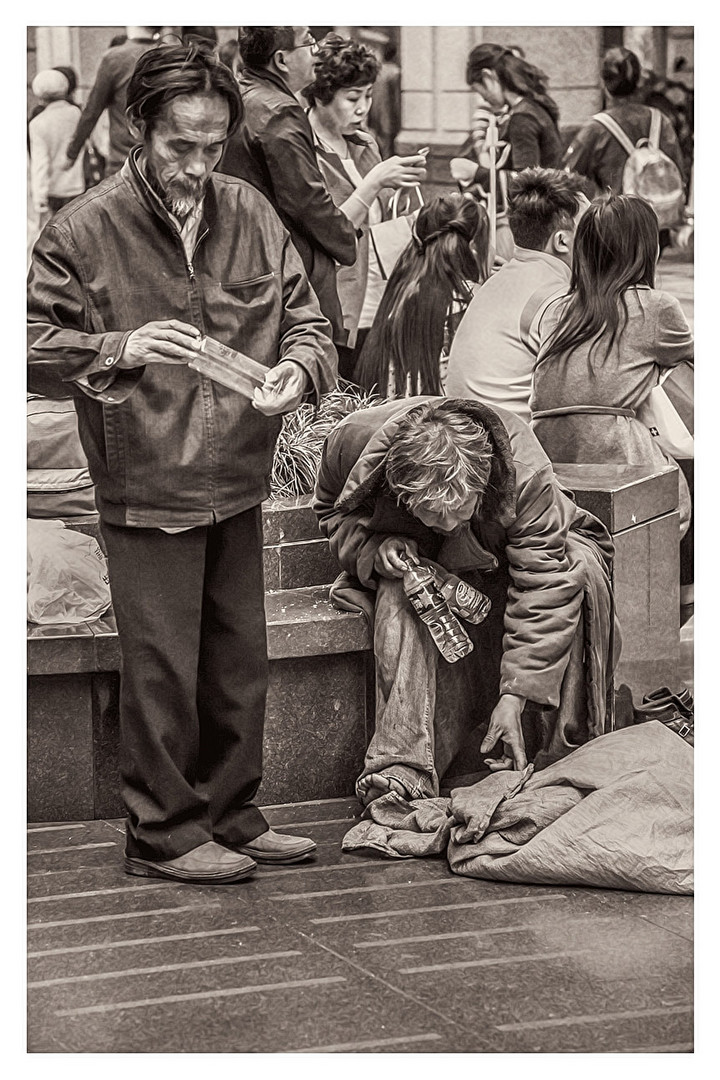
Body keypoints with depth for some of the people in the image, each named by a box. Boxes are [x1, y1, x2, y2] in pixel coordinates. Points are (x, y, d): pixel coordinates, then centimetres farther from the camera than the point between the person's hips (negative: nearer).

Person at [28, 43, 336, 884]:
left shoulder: (250, 216, 4)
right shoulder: (84, 230, -9)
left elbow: (305, 319, 10)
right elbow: (32, 348, -8)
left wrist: (297, 371, -12)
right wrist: (121, 349, -23)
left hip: (237, 482, 5)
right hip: (146, 490, -5)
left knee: (238, 662, 13)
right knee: (161, 669, -1)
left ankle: (230, 818, 27)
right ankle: (164, 835, 13)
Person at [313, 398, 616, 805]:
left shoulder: (527, 474, -37)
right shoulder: (356, 443, -30)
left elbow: (542, 585, -34)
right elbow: (332, 510, -6)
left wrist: (515, 696, -39)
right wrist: (374, 546, -29)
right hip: (419, 560, 1)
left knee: (578, 571, -33)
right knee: (402, 596, -35)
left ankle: (564, 757, -24)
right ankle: (403, 771, -41)